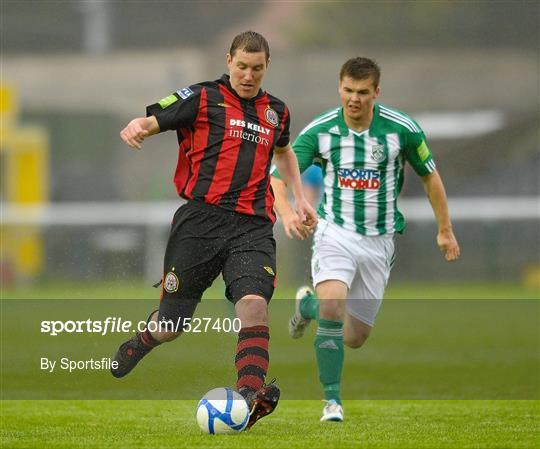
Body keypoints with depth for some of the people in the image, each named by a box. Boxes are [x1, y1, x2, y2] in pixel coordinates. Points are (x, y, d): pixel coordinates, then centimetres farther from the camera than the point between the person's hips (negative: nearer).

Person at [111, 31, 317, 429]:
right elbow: (152, 120, -1)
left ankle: (250, 396, -36)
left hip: (252, 227, 2)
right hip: (201, 220, -2)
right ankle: (140, 344, 40)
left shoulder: (276, 112, 19)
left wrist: (300, 197, 30)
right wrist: (136, 127, -25)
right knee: (171, 326, 4)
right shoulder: (202, 98, 4)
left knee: (253, 302, -25)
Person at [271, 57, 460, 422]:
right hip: (336, 231, -2)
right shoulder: (319, 131, -8)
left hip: (379, 241, 2)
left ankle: (309, 304, 39)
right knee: (333, 307, -29)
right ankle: (332, 400, -16)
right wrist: (286, 210, -30)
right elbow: (277, 175, -9)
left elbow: (429, 175, 6)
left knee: (355, 337, 6)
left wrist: (445, 230, 9)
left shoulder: (402, 129, -8)